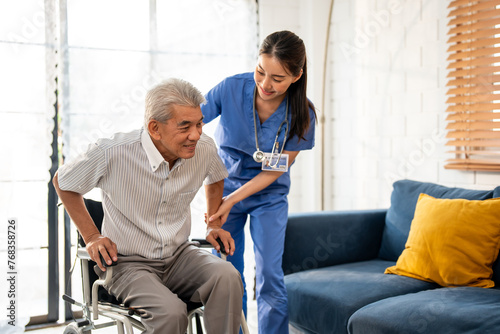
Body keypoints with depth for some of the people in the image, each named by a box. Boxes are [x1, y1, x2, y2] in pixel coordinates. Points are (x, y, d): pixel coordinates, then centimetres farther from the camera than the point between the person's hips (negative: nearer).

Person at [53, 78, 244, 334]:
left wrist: (214, 225, 9)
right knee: (171, 312, -32)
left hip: (179, 256, 4)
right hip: (128, 263, -4)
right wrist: (91, 236, -3)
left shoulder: (204, 148, -8)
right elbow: (62, 181, 1)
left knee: (227, 276, -27)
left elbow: (216, 178, 20)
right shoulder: (112, 154, -19)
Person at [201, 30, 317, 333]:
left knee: (269, 276, -5)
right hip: (225, 187, 1)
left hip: (269, 197, -1)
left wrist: (231, 200, -20)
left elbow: (274, 171, -13)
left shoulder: (302, 115, -18)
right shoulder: (232, 88, -19)